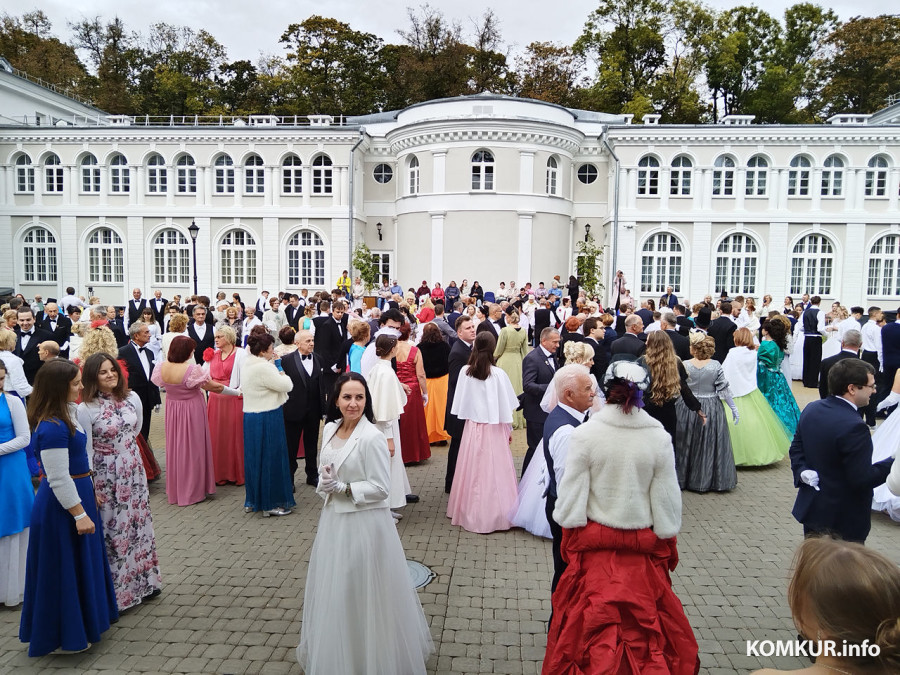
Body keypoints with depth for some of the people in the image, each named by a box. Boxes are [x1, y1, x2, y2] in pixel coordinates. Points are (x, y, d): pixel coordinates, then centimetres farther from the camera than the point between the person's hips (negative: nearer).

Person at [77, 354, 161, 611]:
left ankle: (143, 581, 32)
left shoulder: (132, 398, -1)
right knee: (113, 532, 5)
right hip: (107, 476, -5)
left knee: (139, 524, 15)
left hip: (134, 471, 5)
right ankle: (115, 592, 21)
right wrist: (91, 489, -11)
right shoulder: (86, 409, -15)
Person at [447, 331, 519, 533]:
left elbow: (460, 404, 1)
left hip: (472, 427, 3)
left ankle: (470, 513, 24)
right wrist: (509, 429, 6)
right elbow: (505, 406, -6)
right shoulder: (498, 374, -13)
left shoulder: (465, 372, -7)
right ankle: (495, 515, 13)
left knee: (472, 470, 12)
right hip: (494, 428, -3)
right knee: (494, 470, 5)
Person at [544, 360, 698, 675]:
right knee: (644, 618, 18)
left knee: (591, 624, 14)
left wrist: (569, 539, 5)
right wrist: (668, 543, 10)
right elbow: (667, 498, -3)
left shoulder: (584, 434, -14)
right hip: (643, 546, 1)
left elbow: (571, 495, -10)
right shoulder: (659, 437, -10)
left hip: (595, 543, -1)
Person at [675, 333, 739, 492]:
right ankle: (708, 480, 18)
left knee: (685, 444, 12)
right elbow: (724, 390, -6)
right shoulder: (715, 365, -8)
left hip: (687, 408, 0)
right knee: (710, 445, 11)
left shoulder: (684, 365, -10)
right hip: (711, 410, 0)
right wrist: (734, 408, 3)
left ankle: (683, 478, 21)